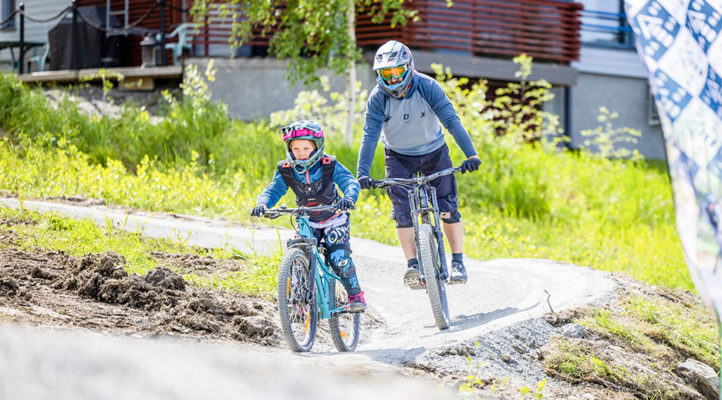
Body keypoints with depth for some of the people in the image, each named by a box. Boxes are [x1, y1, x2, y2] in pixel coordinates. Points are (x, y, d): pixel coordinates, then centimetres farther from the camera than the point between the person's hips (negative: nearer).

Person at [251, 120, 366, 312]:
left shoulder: (329, 166, -23)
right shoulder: (286, 171, -16)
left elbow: (349, 182, -32)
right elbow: (272, 190, -21)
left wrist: (349, 198, -55)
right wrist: (262, 204, -44)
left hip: (333, 219, -3)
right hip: (307, 221, 3)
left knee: (339, 258, -20)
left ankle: (355, 295, -1)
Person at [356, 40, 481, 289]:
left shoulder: (427, 87, -23)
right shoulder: (378, 98, -20)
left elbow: (452, 121, -28)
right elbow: (370, 135, -24)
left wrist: (470, 154, -38)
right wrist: (362, 173, -35)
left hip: (433, 151, -1)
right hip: (399, 156, 1)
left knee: (447, 207, -7)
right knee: (401, 210, -13)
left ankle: (458, 262, 5)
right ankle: (413, 266, -11)